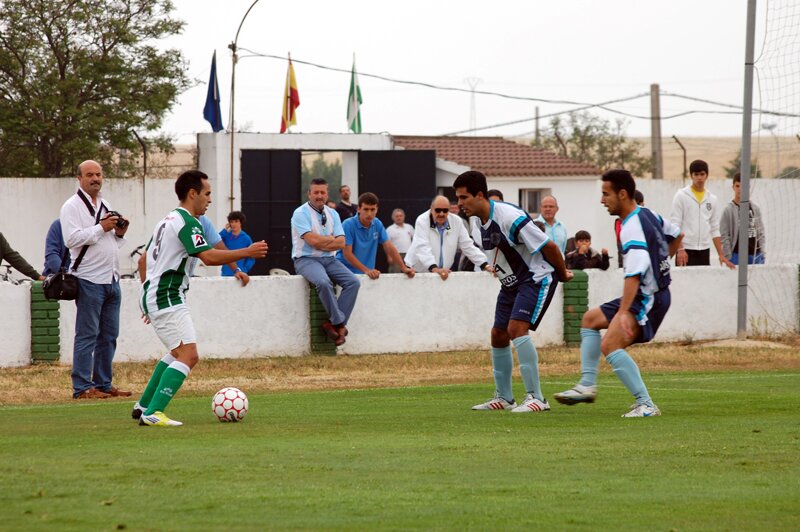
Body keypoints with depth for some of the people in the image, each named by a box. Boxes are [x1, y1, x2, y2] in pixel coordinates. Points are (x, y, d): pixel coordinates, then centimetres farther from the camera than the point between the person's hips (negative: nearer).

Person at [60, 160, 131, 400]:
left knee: (109, 335, 9)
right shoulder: (72, 206, -5)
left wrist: (119, 233, 7)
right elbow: (71, 238, -18)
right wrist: (101, 228, -16)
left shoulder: (105, 206, 19)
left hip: (111, 279, 8)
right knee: (87, 335, -7)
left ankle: (104, 384, 16)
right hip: (89, 280, -8)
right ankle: (82, 387, -5)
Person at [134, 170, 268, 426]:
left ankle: (143, 405, 25)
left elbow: (143, 261, 25)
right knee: (189, 355, -15)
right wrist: (248, 252, -18)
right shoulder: (186, 222, -13)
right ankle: (152, 413, -21)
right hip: (167, 299, -11)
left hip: (153, 297, 11)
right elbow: (208, 257, -25)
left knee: (178, 353, 24)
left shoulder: (167, 221, 19)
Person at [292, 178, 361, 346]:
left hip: (329, 259, 6)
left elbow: (341, 243, 2)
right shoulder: (301, 213, -5)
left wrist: (321, 243, -11)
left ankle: (333, 324, -18)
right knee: (323, 282, -36)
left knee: (353, 282, -17)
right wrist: (331, 239, -2)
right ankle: (339, 323, -23)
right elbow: (312, 240, -18)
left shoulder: (332, 214, 13)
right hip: (306, 260, -6)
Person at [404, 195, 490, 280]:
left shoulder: (456, 221, -2)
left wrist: (485, 265, -7)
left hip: (442, 274, 3)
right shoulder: (422, 221, -12)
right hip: (418, 272, -3)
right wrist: (434, 268, -40)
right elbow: (422, 248, -25)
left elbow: (468, 246, 3)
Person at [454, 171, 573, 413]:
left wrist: (562, 273, -7)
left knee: (516, 328, -23)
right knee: (498, 335, 9)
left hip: (537, 278, -9)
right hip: (512, 282, 9)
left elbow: (548, 246, -20)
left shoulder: (509, 217, -28)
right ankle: (503, 398, 24)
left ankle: (536, 398, -22)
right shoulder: (477, 223, 0)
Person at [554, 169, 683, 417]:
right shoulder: (648, 214, 8)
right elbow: (677, 235, 26)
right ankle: (587, 385, 18)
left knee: (610, 344, -26)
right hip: (652, 294, 11)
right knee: (590, 319, 21)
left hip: (648, 299, -11)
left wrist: (623, 312, -39)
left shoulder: (632, 229, -22)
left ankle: (646, 405, -27)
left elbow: (634, 275, -33)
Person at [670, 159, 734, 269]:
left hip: (704, 251, 4)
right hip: (686, 251, -4)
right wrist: (680, 250, -16)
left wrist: (721, 255, 7)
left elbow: (715, 230, 14)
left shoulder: (712, 199, 12)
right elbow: (675, 226, -5)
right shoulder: (681, 196, 0)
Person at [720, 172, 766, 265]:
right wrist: (728, 257, -8)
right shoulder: (729, 210, -2)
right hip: (737, 255, -4)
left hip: (755, 255, 4)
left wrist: (763, 254, 7)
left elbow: (761, 233, 13)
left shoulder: (755, 208, 8)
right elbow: (724, 236, -3)